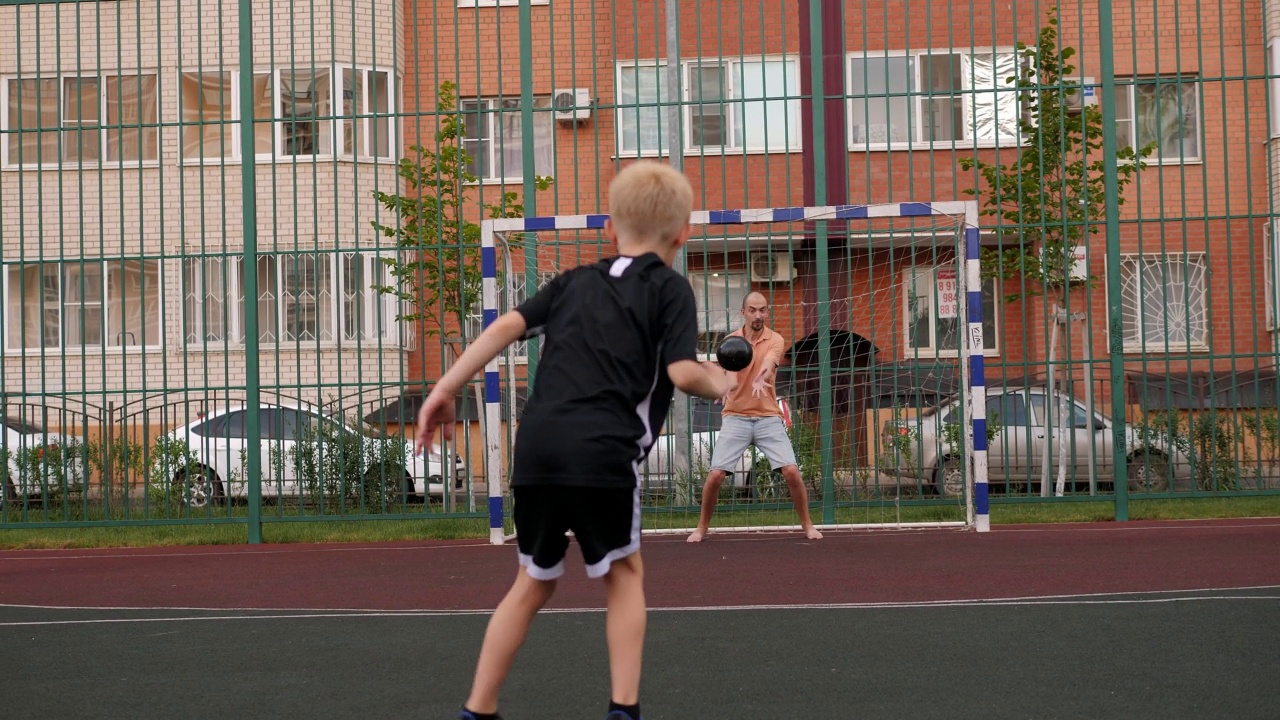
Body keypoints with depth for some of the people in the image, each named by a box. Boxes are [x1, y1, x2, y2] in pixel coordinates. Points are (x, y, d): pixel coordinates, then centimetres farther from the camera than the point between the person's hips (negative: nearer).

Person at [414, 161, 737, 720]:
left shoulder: (575, 282, 22)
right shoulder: (670, 289, 10)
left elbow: (509, 325, 10)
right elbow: (683, 374, -3)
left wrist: (445, 389, 9)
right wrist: (719, 384, 17)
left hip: (536, 448, 4)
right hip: (602, 453, -4)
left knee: (533, 582, 20)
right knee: (623, 572, 17)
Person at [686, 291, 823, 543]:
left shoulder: (775, 340, -2)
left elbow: (769, 363, -24)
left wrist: (760, 380, -48)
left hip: (768, 417, 0)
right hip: (735, 418, 0)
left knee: (791, 471, -9)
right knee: (715, 475, -7)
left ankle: (807, 524, 10)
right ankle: (702, 527, 13)